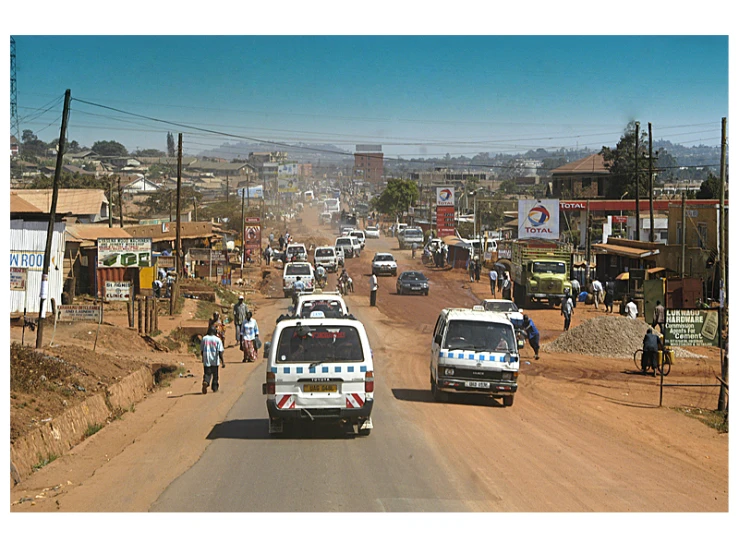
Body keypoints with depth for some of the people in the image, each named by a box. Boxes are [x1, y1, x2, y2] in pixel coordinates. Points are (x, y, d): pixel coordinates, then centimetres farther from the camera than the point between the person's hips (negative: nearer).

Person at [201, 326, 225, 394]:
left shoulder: (204, 339, 1)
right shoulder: (217, 340, -6)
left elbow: (201, 351, 7)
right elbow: (220, 352, -10)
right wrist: (223, 361, -8)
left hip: (206, 360, 1)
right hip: (215, 361, -1)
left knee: (207, 373, 4)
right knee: (215, 375, 14)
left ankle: (205, 382, -25)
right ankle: (215, 388, 19)